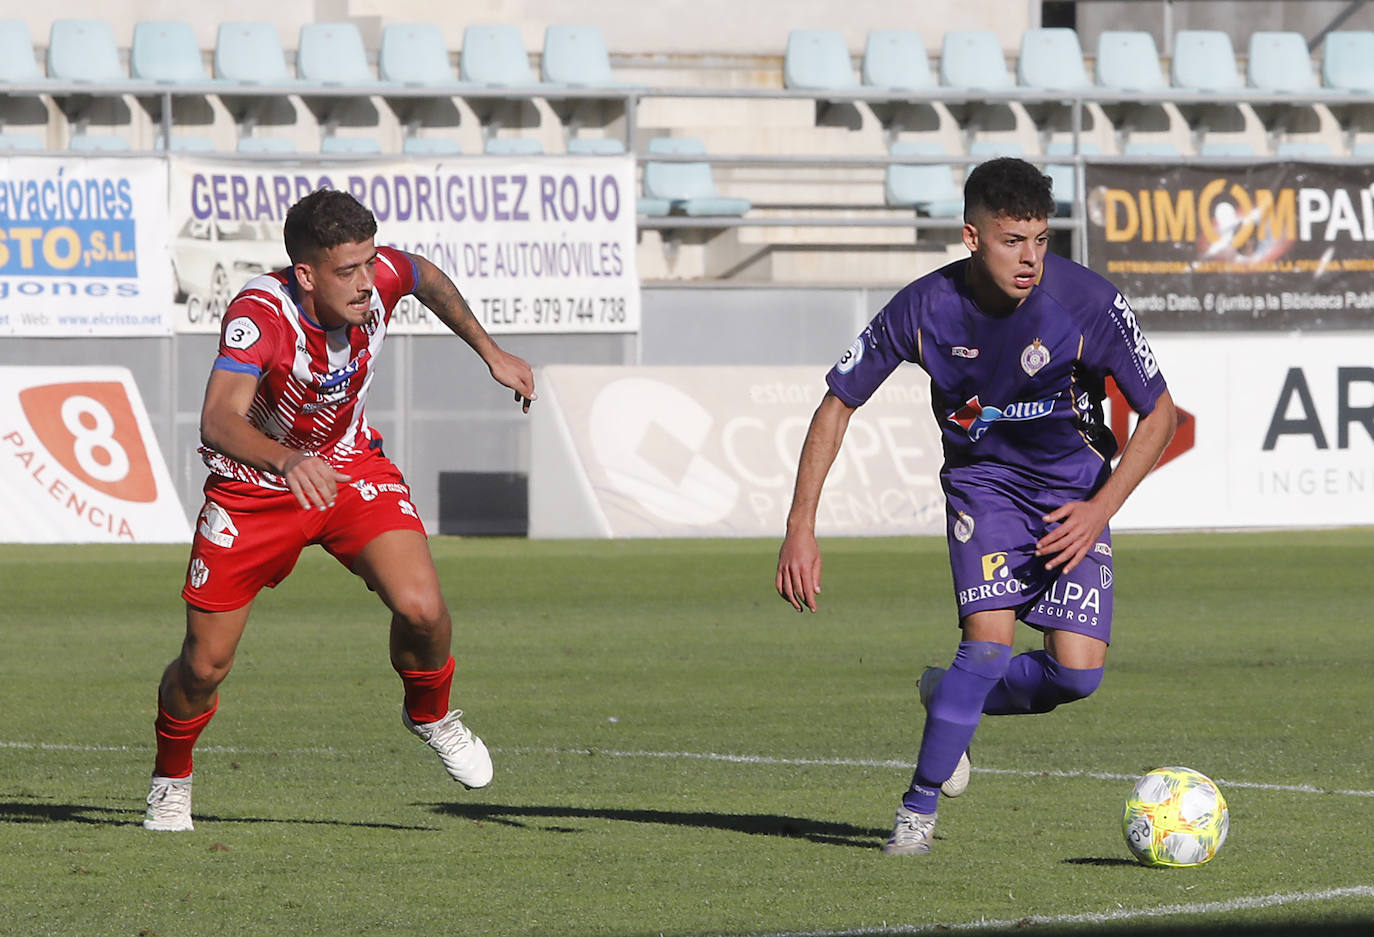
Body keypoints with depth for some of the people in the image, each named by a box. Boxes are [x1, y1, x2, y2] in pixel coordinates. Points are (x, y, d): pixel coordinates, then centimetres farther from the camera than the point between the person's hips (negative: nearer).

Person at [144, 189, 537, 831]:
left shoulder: (378, 278, -20)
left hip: (351, 467, 3)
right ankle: (170, 780, 32)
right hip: (254, 483, -3)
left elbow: (429, 278, 7)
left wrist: (489, 352, 13)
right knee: (204, 666, 0)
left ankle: (430, 714, 12)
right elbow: (218, 420, -48)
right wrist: (286, 461, -66)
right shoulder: (259, 314, -34)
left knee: (421, 608, -21)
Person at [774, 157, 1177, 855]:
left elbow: (1159, 413, -10)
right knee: (991, 637, -22)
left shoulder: (1088, 303, -22)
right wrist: (801, 527, -13)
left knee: (1077, 672, -13)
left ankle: (951, 697, 19)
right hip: (982, 478, -1)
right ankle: (918, 808, -5)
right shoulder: (924, 309, -20)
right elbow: (838, 404, -7)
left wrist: (1100, 510, -20)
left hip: (1075, 488, 1)